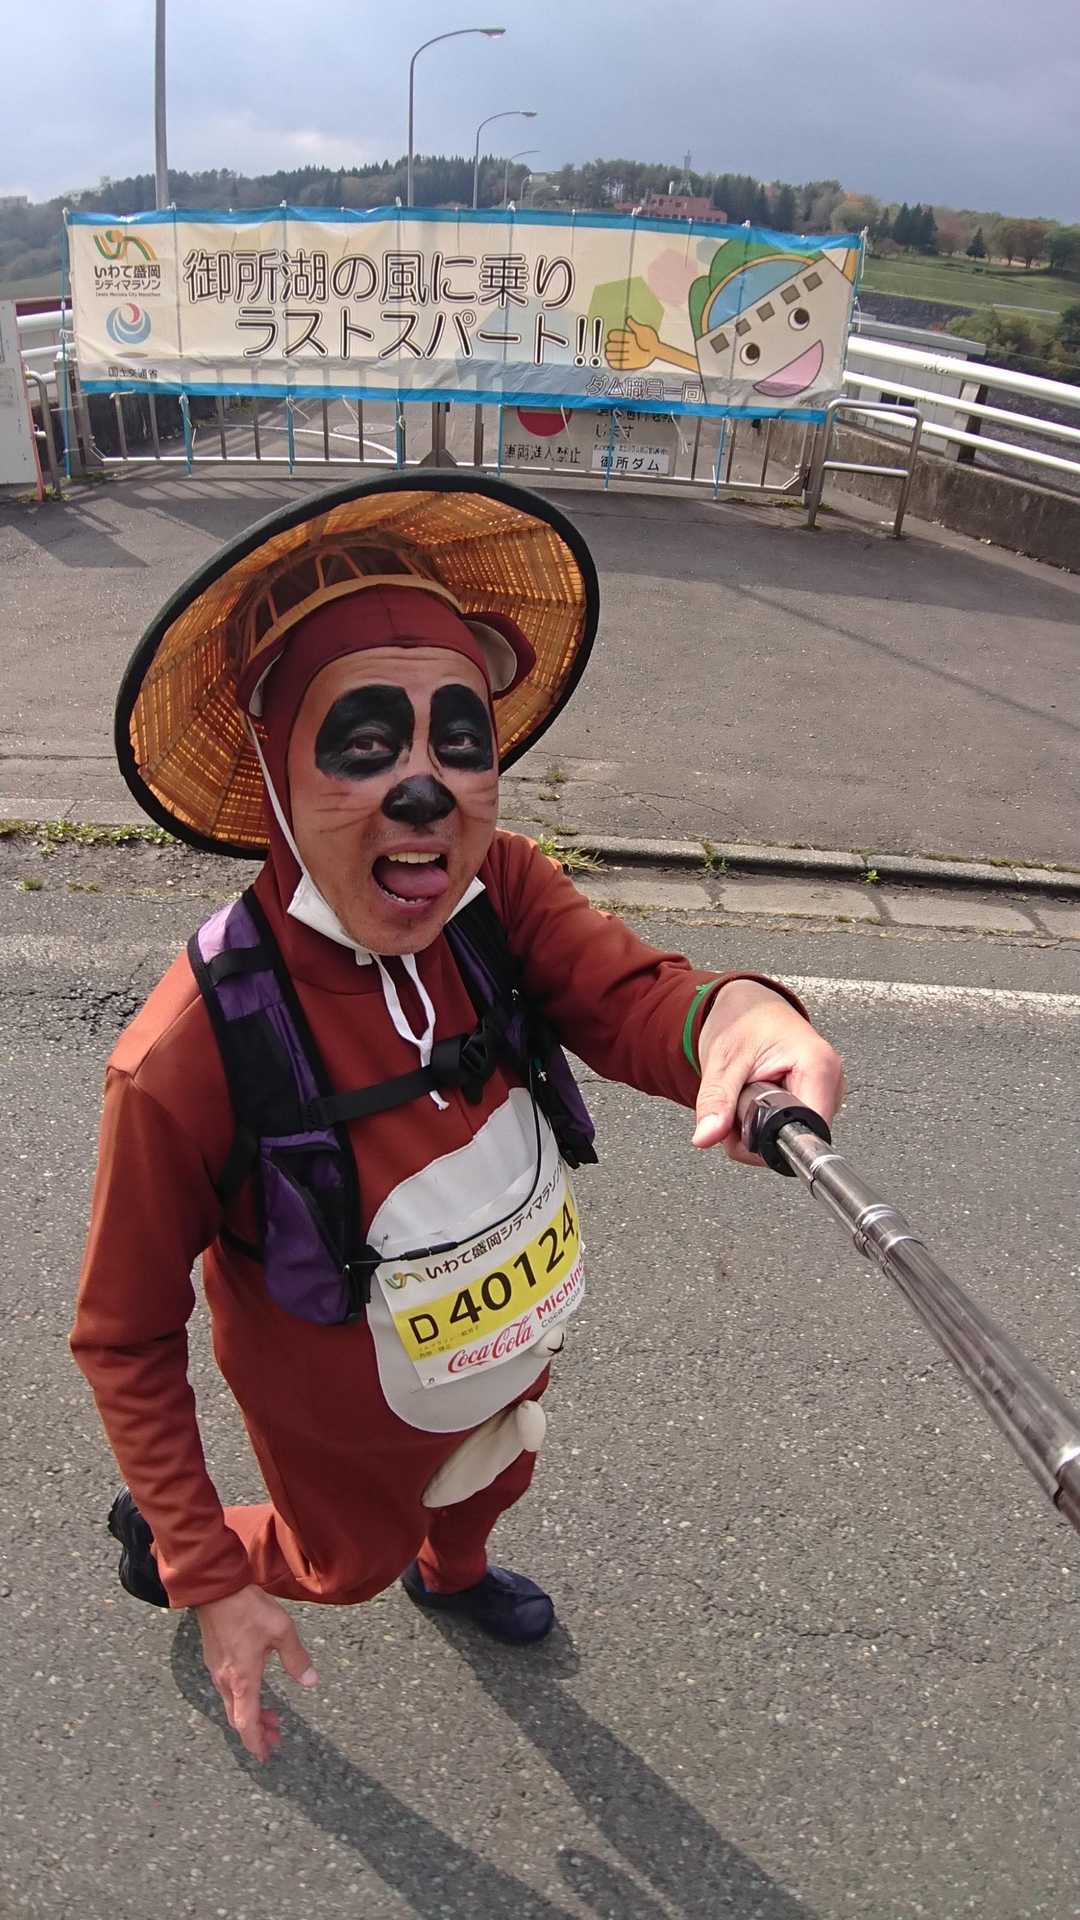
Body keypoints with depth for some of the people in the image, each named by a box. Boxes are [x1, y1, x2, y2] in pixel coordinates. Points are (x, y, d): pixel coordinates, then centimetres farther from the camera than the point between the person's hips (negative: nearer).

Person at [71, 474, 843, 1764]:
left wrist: (731, 1018, -61)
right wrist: (213, 1580, -20)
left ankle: (451, 1575, 74)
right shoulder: (189, 1058, -38)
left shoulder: (502, 896, -25)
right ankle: (151, 1533, 59)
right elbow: (123, 1339, -25)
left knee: (489, 1487, 36)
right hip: (352, 1413, -4)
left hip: (506, 1360, 5)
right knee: (348, 1562, 29)